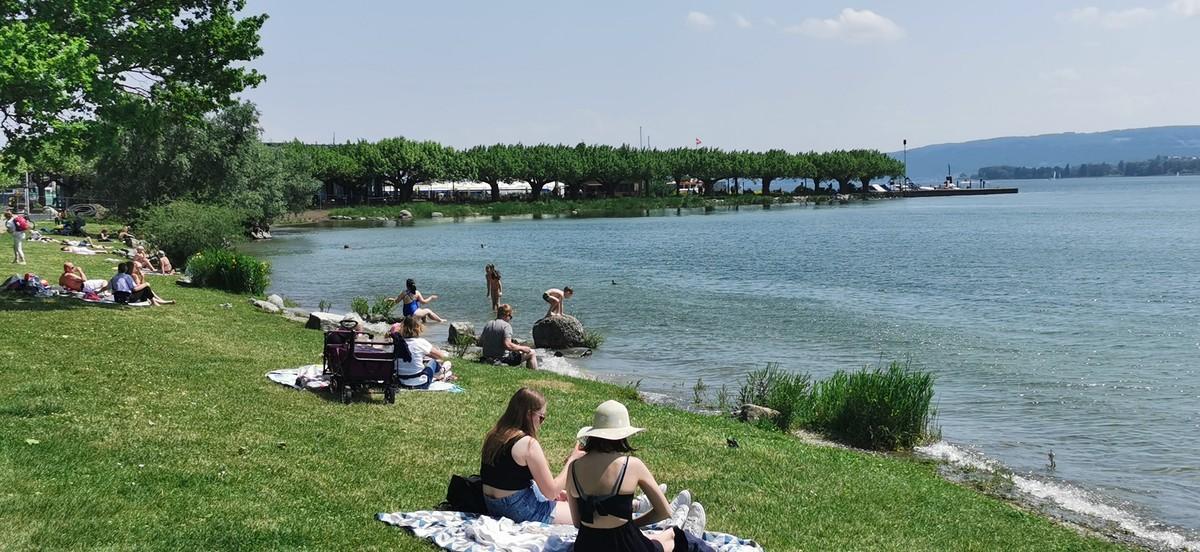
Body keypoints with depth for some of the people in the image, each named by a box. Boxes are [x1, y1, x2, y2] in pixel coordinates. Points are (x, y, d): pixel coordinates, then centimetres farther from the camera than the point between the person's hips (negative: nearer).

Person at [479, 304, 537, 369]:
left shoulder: (487, 325, 6)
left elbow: (480, 343, 10)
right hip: (502, 359, -8)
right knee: (532, 353, 4)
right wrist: (522, 348, -13)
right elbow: (507, 345, -27)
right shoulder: (506, 326, -15)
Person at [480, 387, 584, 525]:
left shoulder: (494, 435, 5)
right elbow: (551, 491, -15)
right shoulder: (529, 444, -20)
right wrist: (571, 460, -5)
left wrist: (555, 492, 12)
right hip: (519, 510, -9)